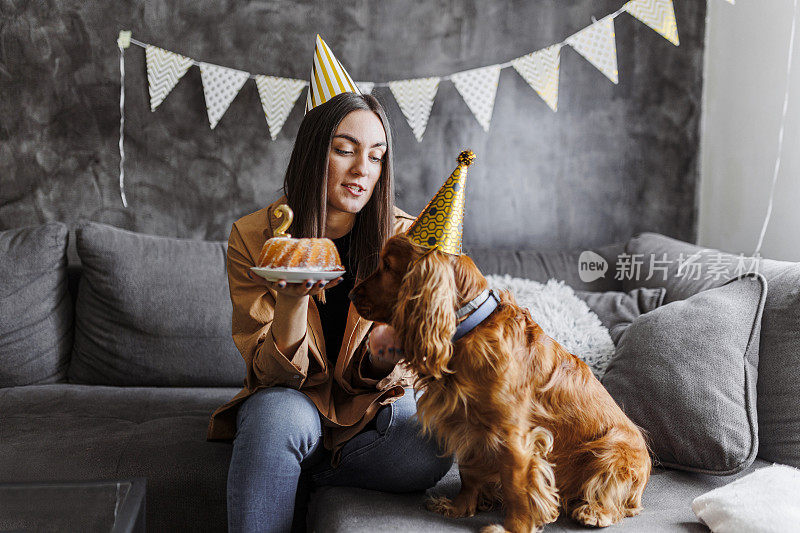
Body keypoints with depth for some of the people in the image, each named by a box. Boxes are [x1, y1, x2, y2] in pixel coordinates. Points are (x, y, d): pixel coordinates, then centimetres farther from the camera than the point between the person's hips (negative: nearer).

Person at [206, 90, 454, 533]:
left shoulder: (401, 236, -8)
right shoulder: (253, 238, -10)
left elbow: (375, 378, -6)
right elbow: (275, 372, -13)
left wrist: (384, 355, -31)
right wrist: (294, 300, -33)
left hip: (371, 407, 2)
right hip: (287, 400, -2)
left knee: (432, 447, -29)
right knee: (280, 413, -36)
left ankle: (294, 474, -8)